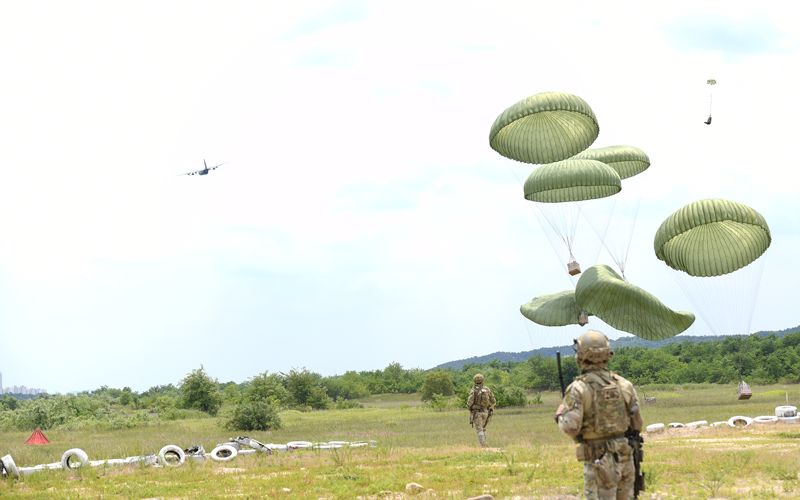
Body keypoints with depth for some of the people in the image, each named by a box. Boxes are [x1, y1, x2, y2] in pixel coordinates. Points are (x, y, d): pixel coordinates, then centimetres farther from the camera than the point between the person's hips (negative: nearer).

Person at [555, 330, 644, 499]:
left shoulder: (579, 388, -12)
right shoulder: (623, 384, 3)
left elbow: (570, 427, -19)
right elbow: (637, 424, 5)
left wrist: (560, 416, 2)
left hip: (600, 462, -5)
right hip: (625, 458, 5)